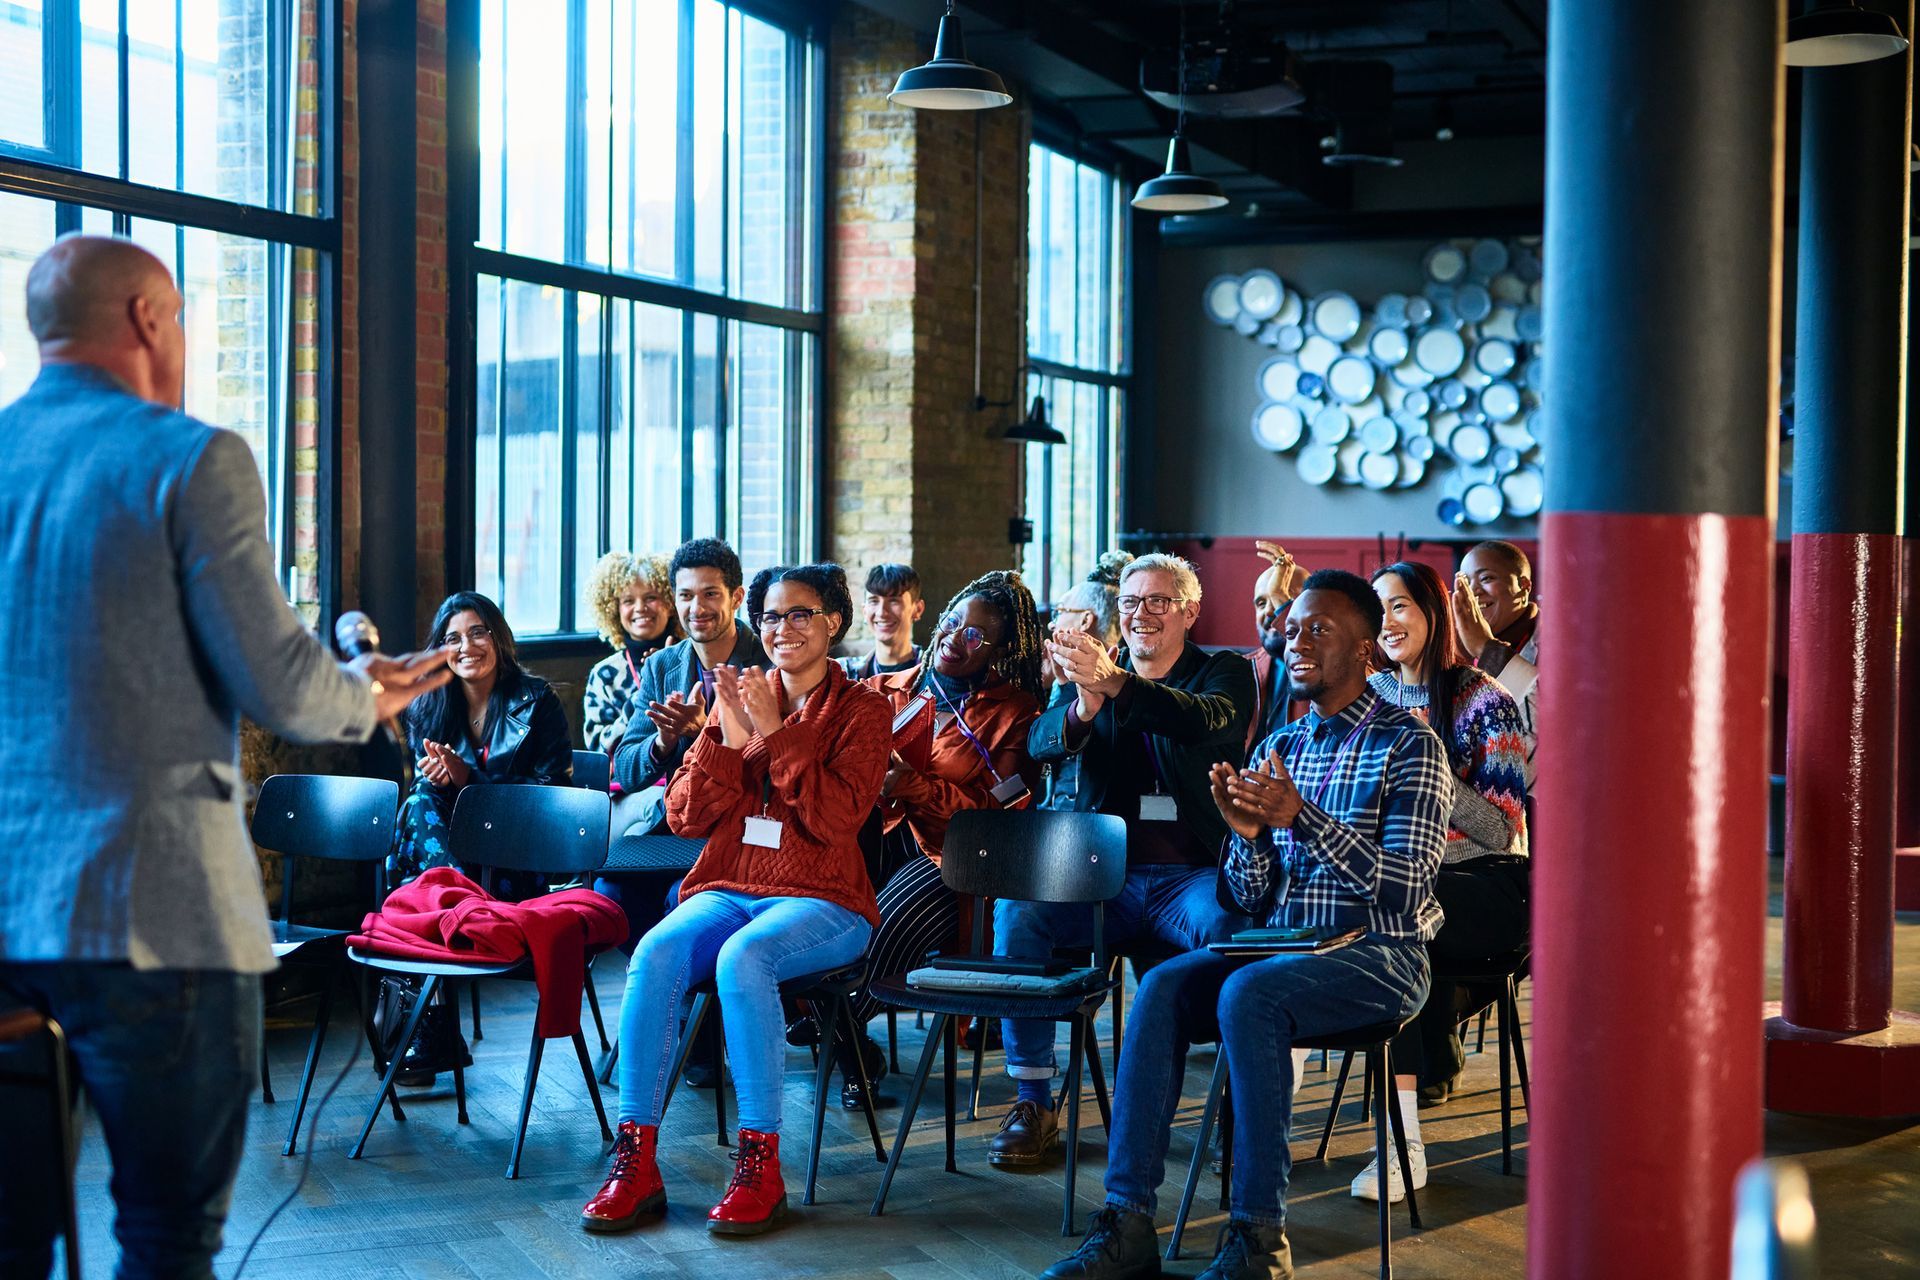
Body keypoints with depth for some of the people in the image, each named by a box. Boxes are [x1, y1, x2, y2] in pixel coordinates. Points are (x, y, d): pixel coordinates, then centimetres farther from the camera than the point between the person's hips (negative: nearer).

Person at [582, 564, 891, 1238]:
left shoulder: (862, 709, 4)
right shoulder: (738, 698, 15)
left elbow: (837, 817, -11)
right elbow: (684, 817, 8)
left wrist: (777, 732, -14)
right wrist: (730, 739, -6)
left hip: (821, 902, -4)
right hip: (726, 890, 4)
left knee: (743, 956, -35)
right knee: (655, 951, -28)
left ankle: (760, 1165, -26)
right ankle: (635, 1161, -26)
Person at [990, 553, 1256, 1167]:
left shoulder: (1227, 672, 8)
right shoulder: (1094, 671, 17)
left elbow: (1206, 720, -17)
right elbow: (1040, 743, -2)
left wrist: (1113, 683, -35)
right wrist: (1083, 706, -27)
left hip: (1194, 873, -3)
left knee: (1226, 928, -35)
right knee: (1015, 910, -23)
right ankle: (1033, 1103, -12)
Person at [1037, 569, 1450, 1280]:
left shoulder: (1408, 746, -4)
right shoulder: (1278, 747, 14)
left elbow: (1406, 887, -16)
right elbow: (1252, 900, 12)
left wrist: (1303, 817, -24)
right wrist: (1248, 835, -10)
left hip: (1378, 955, -5)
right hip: (1281, 947, 6)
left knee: (1248, 993, -33)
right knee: (1161, 988, -21)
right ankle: (1128, 1222, -23)